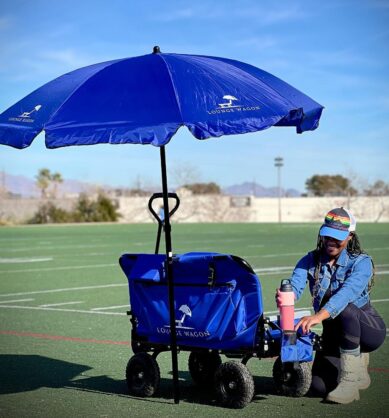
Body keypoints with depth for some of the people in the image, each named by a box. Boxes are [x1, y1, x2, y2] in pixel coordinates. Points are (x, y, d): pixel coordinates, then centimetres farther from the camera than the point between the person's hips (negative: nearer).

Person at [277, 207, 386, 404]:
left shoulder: (361, 262, -16)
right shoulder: (310, 260, -3)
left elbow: (347, 293, -35)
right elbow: (294, 285, -22)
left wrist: (319, 316, -53)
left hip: (367, 328, -4)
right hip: (334, 332, 4)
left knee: (344, 309, -36)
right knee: (319, 385, -14)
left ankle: (352, 377, -25)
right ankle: (356, 358, 18)